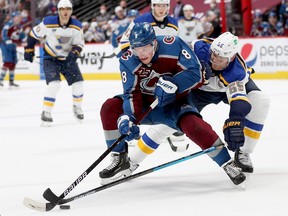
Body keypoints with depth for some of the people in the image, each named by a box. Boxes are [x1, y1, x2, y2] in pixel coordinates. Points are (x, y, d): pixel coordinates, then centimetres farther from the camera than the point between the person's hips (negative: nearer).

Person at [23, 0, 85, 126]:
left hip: (67, 59, 4)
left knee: (78, 83, -1)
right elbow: (34, 34, -5)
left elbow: (79, 44, -3)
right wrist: (29, 50, 0)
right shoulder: (48, 23, -19)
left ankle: (77, 107, 27)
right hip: (50, 58, -4)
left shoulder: (77, 26, -11)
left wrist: (74, 53, -24)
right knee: (54, 84, -23)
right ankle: (46, 113, -11)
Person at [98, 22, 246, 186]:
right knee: (110, 108, -15)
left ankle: (227, 163, -18)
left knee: (192, 124, -32)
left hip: (174, 103, -3)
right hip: (146, 103, 4)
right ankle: (120, 160, -3)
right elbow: (132, 93, -15)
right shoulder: (128, 61, -14)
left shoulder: (173, 45, -23)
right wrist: (127, 118, -32)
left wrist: (171, 84, -38)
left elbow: (195, 73, -24)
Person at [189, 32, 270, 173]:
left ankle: (243, 153, -13)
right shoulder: (200, 48, -37)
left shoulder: (237, 72, -41)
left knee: (261, 102, -25)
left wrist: (234, 125, -67)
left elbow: (240, 103, -53)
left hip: (232, 86, -1)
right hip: (201, 87, 1)